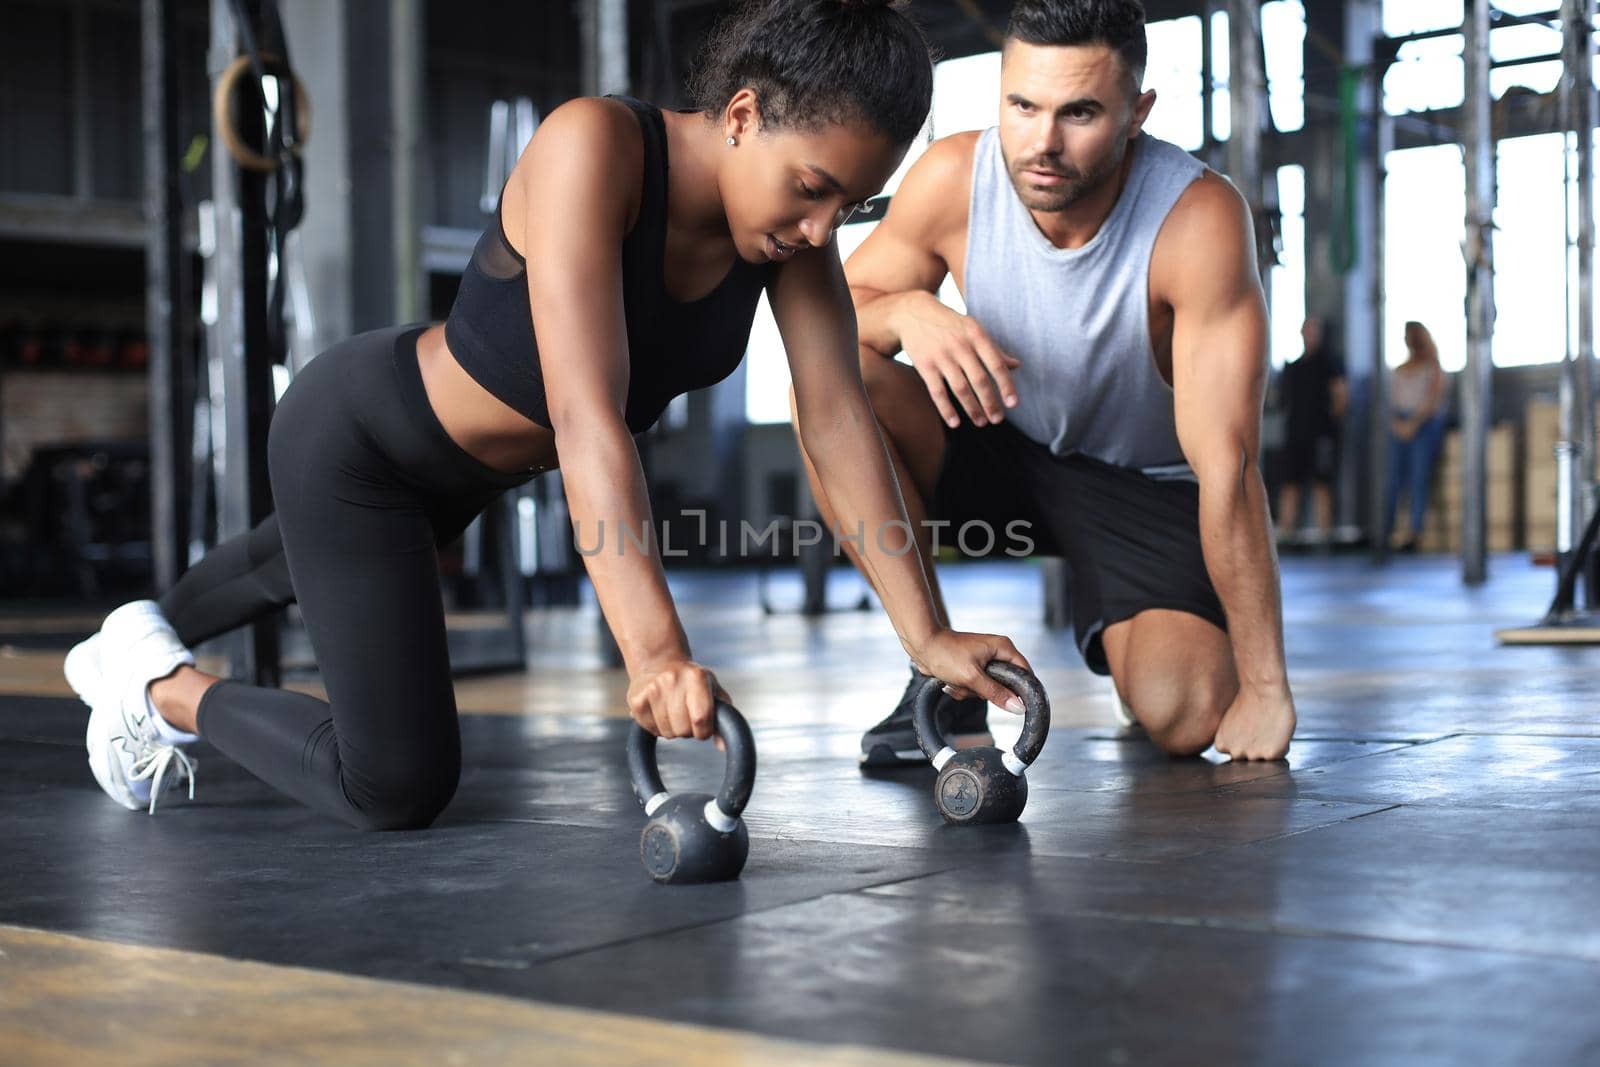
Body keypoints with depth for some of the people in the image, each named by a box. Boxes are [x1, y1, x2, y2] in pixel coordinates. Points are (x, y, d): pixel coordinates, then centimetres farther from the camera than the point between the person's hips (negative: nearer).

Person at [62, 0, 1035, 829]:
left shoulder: (794, 208, -18)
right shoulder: (593, 147, -37)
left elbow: (839, 419, -17)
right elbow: (586, 415, -45)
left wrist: (926, 634, -21)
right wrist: (656, 651, -54)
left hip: (456, 472, 8)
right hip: (355, 436, -8)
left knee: (302, 569, 36)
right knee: (398, 790, -10)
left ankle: (143, 634, 67)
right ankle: (165, 688, 14)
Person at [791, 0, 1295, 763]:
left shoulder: (1198, 219, -29)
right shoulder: (953, 177, -20)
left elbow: (1226, 467, -29)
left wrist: (1264, 686, -28)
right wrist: (906, 311, -33)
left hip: (1149, 484, -2)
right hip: (1005, 451, 3)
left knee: (1182, 716, -26)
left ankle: (1122, 641, 15)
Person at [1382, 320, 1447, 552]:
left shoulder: (1433, 368, 5)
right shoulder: (1399, 371, 19)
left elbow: (1433, 401, -5)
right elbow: (1392, 400, 13)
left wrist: (1414, 424, -14)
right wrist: (1396, 422, -5)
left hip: (1425, 424, -4)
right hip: (1400, 425, 4)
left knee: (1419, 478, -9)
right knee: (1394, 478, -3)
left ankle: (1414, 533, -12)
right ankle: (1385, 531, -5)